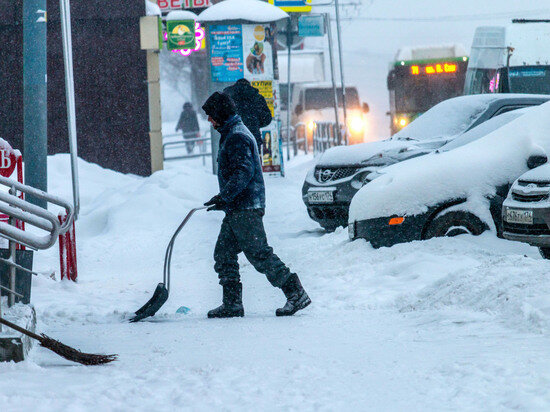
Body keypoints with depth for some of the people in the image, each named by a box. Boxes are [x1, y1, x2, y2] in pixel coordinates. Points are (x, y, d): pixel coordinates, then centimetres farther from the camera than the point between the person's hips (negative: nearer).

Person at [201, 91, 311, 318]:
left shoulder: (237, 137, -14)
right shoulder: (232, 134, 20)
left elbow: (244, 172, -24)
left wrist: (223, 197, -26)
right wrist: (224, 199, 28)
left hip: (245, 209, -11)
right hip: (237, 209, 11)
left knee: (259, 254, -11)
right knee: (223, 254, 9)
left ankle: (296, 293, -9)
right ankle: (232, 304, 10)